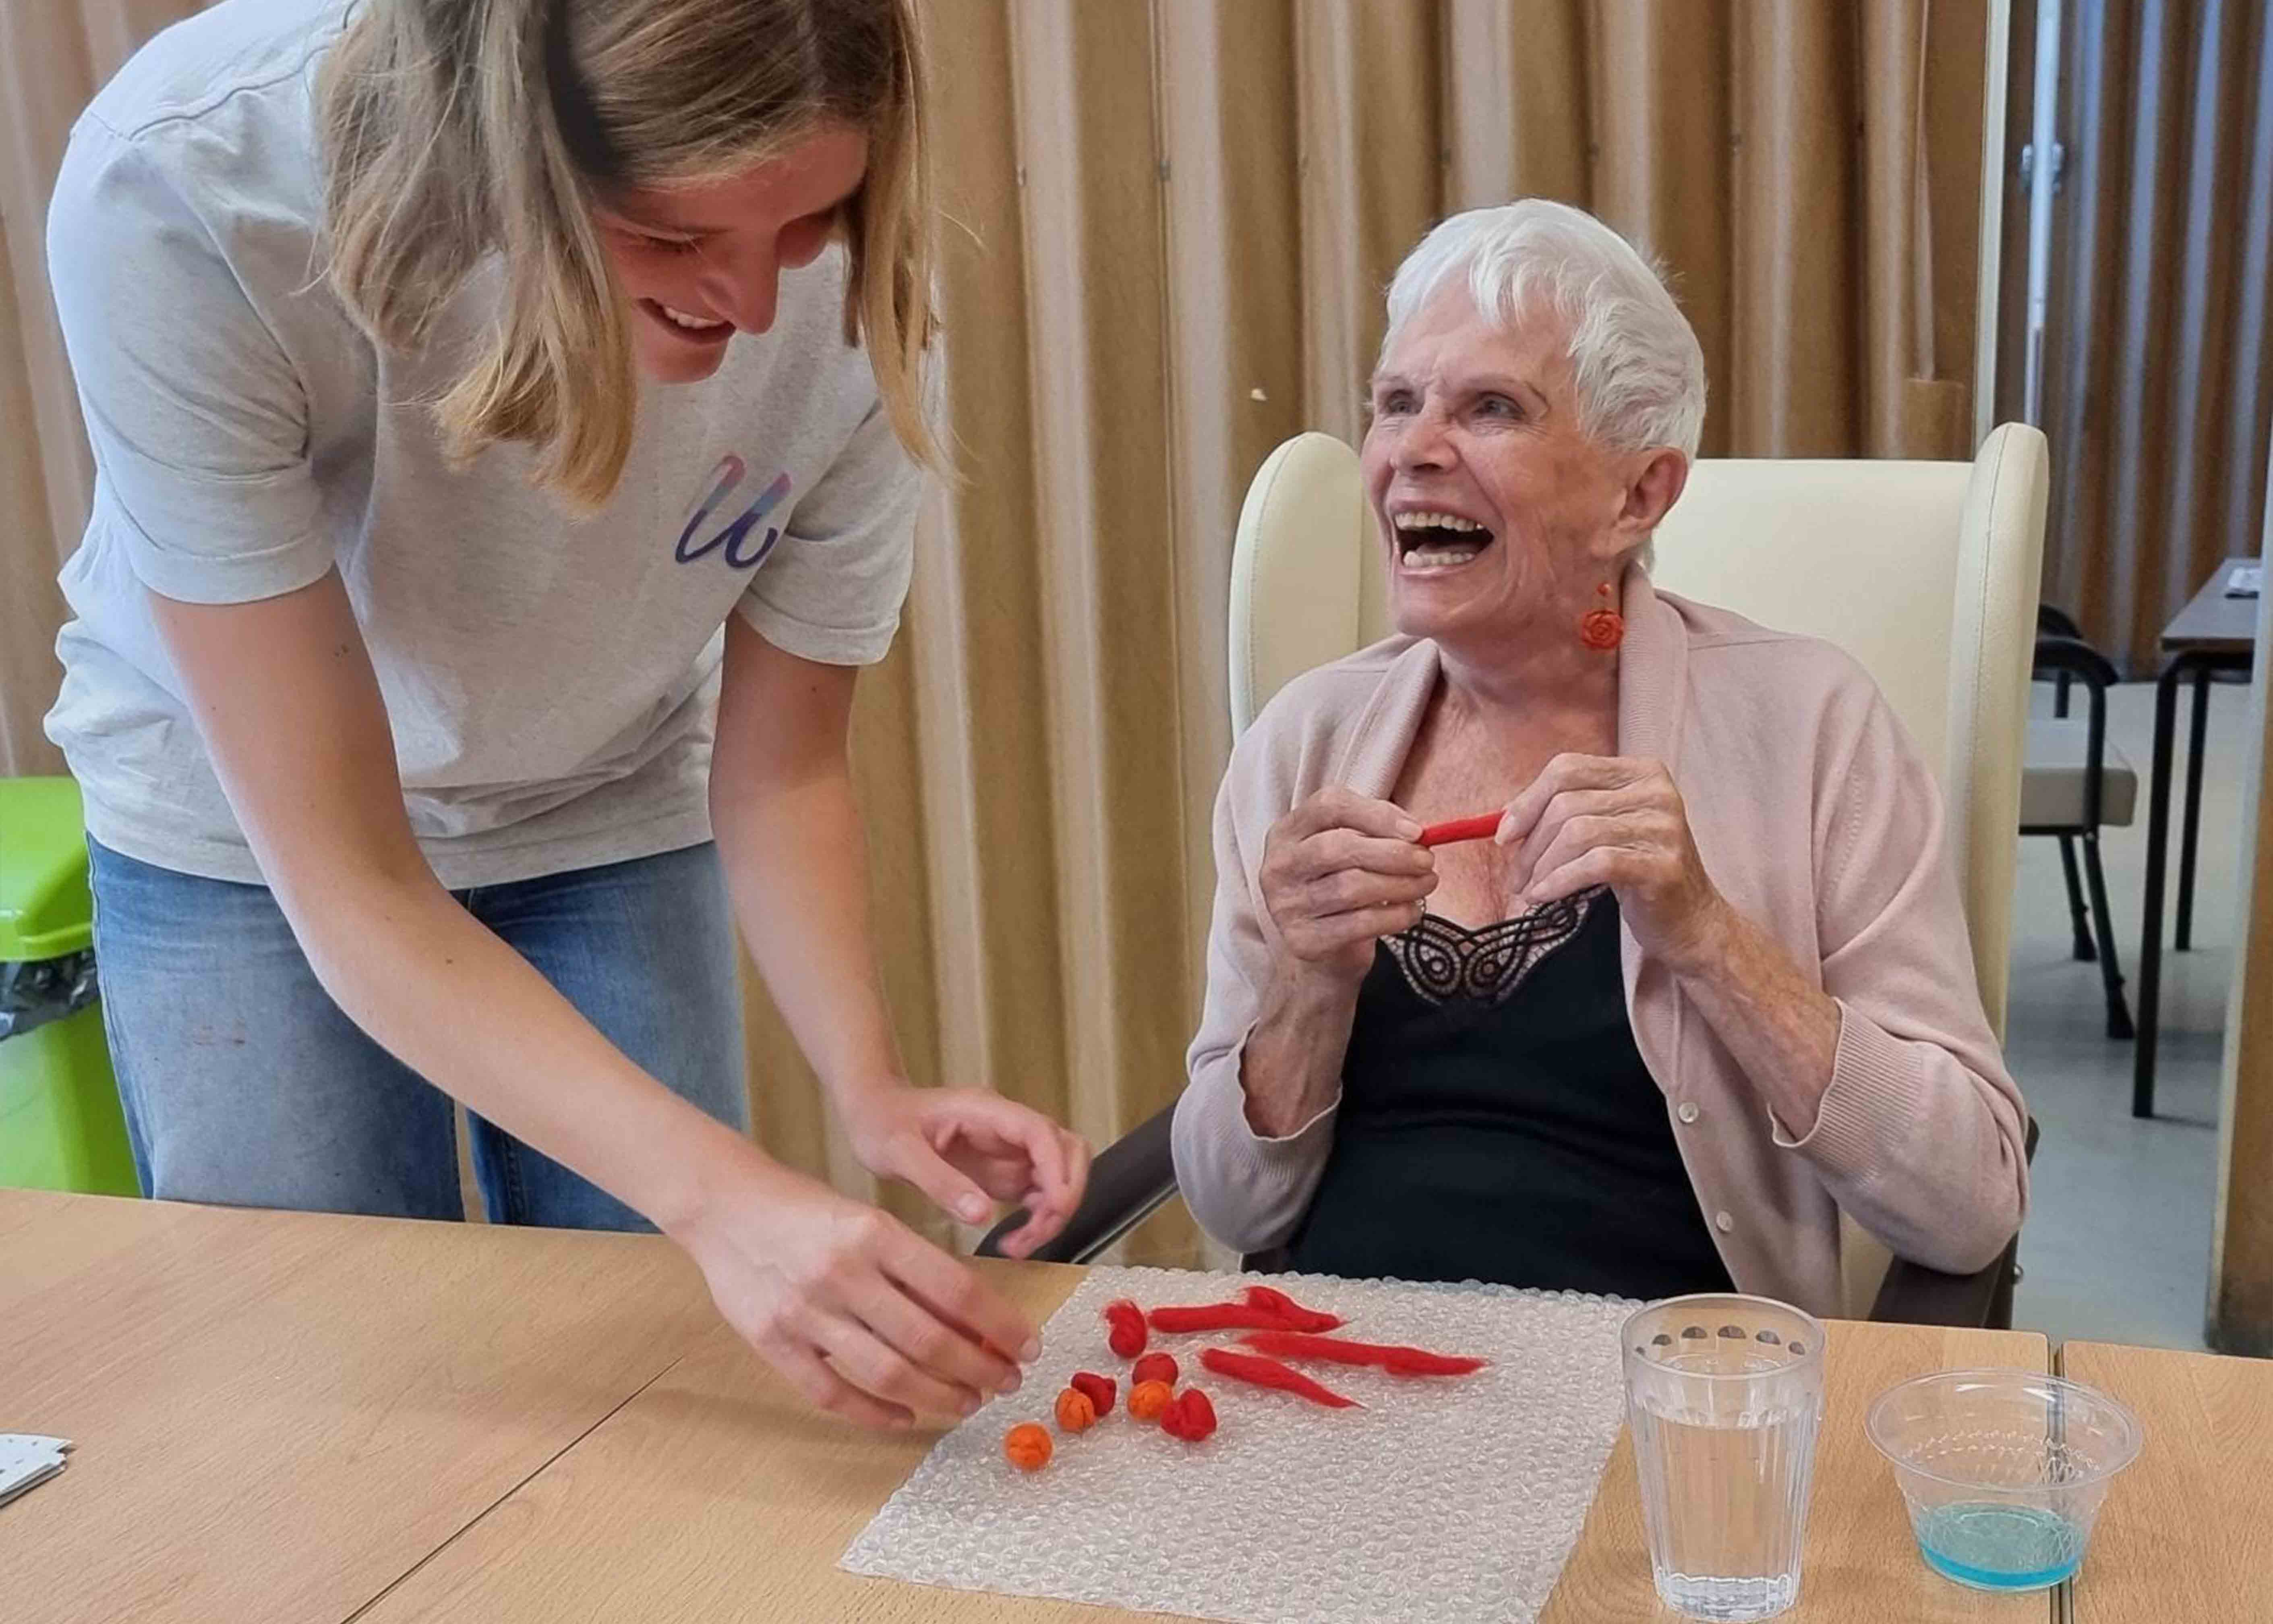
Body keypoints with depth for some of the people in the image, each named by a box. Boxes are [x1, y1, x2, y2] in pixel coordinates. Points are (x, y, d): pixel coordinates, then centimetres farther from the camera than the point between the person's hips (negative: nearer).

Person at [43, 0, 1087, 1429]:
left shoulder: (854, 285, -28)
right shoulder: (182, 198, -35)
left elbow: (780, 770, -12)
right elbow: (349, 883, -32)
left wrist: (870, 1084, -29)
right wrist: (717, 1191, -43)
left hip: (608, 820, 2)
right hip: (250, 829, -1)